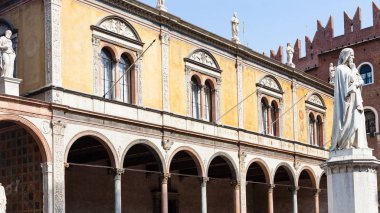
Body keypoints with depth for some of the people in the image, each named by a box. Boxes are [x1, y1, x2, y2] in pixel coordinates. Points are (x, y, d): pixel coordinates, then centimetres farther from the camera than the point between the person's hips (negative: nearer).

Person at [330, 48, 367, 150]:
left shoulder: (350, 69, 23)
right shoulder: (341, 69, -2)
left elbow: (360, 82, 15)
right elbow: (348, 82, -15)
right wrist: (353, 70, -4)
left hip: (355, 98, 9)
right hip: (347, 99, -9)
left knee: (357, 120, 1)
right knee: (349, 120, -16)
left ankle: (357, 144, -1)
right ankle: (346, 144, -17)